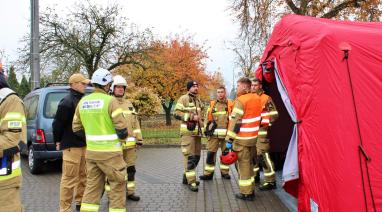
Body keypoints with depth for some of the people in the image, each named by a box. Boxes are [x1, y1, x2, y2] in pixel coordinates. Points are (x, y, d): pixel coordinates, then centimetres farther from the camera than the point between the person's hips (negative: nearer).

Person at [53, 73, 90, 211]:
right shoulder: (67, 102, -13)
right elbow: (57, 123, -14)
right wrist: (58, 141, -7)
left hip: (84, 144, 9)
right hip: (71, 145, -9)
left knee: (82, 176, 17)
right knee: (69, 178, -5)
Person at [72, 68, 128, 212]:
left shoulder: (82, 102, 6)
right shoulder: (110, 101, -14)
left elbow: (76, 128, 12)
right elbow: (121, 127, -17)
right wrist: (122, 139, 3)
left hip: (91, 151, 6)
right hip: (110, 152, -6)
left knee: (92, 185, 15)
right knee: (118, 185, 7)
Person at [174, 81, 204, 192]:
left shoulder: (198, 100, 20)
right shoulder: (183, 99, -5)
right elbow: (177, 113, -14)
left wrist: (203, 127, 18)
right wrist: (191, 117, -18)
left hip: (197, 132, 8)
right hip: (188, 132, -8)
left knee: (196, 156, 12)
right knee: (190, 157, -9)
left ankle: (186, 177, 26)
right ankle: (191, 181, -5)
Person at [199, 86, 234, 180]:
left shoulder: (230, 104, 4)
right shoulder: (212, 104, 9)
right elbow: (207, 118, 12)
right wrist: (206, 128, 1)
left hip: (226, 133, -1)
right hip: (214, 133, 1)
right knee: (210, 153, -1)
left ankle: (225, 172, 23)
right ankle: (208, 173, 6)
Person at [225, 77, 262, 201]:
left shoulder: (240, 101, -16)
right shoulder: (257, 98, 6)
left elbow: (235, 121, -20)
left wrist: (229, 139, -17)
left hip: (242, 139, -7)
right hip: (253, 137, 7)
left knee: (243, 165, 1)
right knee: (249, 163, 18)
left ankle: (246, 193, 8)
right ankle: (250, 190, 27)